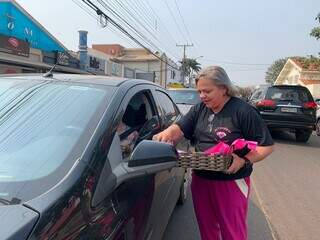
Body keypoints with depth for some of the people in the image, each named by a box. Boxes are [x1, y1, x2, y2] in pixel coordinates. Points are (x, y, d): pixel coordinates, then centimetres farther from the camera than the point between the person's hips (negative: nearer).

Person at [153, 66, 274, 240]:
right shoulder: (199, 109, 6)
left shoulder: (243, 111, -12)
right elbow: (179, 128, -2)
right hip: (200, 180, 6)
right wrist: (167, 133, -24)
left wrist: (244, 160, -26)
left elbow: (266, 146, -10)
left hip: (231, 182, -5)